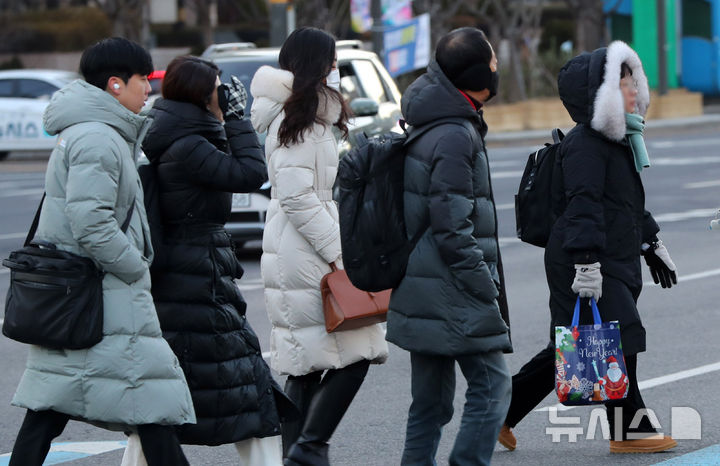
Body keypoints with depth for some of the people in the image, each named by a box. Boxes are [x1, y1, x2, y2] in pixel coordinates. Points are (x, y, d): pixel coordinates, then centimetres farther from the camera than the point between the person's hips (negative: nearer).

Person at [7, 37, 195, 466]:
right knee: (152, 398, -4)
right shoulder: (99, 140, -17)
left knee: (51, 404, 9)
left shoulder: (83, 133, 18)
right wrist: (135, 267, -14)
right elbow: (90, 222, -24)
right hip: (107, 297, -10)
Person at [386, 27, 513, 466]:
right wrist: (485, 287, -14)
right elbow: (452, 227, -19)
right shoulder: (456, 136, -16)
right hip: (451, 294, -10)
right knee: (492, 385, -6)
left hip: (422, 293, 10)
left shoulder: (424, 127, 15)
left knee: (431, 398, 13)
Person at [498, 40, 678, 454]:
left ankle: (502, 409, 17)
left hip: (616, 260, 11)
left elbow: (631, 202, 28)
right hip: (582, 261, -11)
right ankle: (628, 430, 2)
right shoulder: (586, 145, -15)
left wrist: (652, 244, 32)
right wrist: (587, 262, -29)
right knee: (620, 341, -7)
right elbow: (583, 206, -23)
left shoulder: (620, 140, 17)